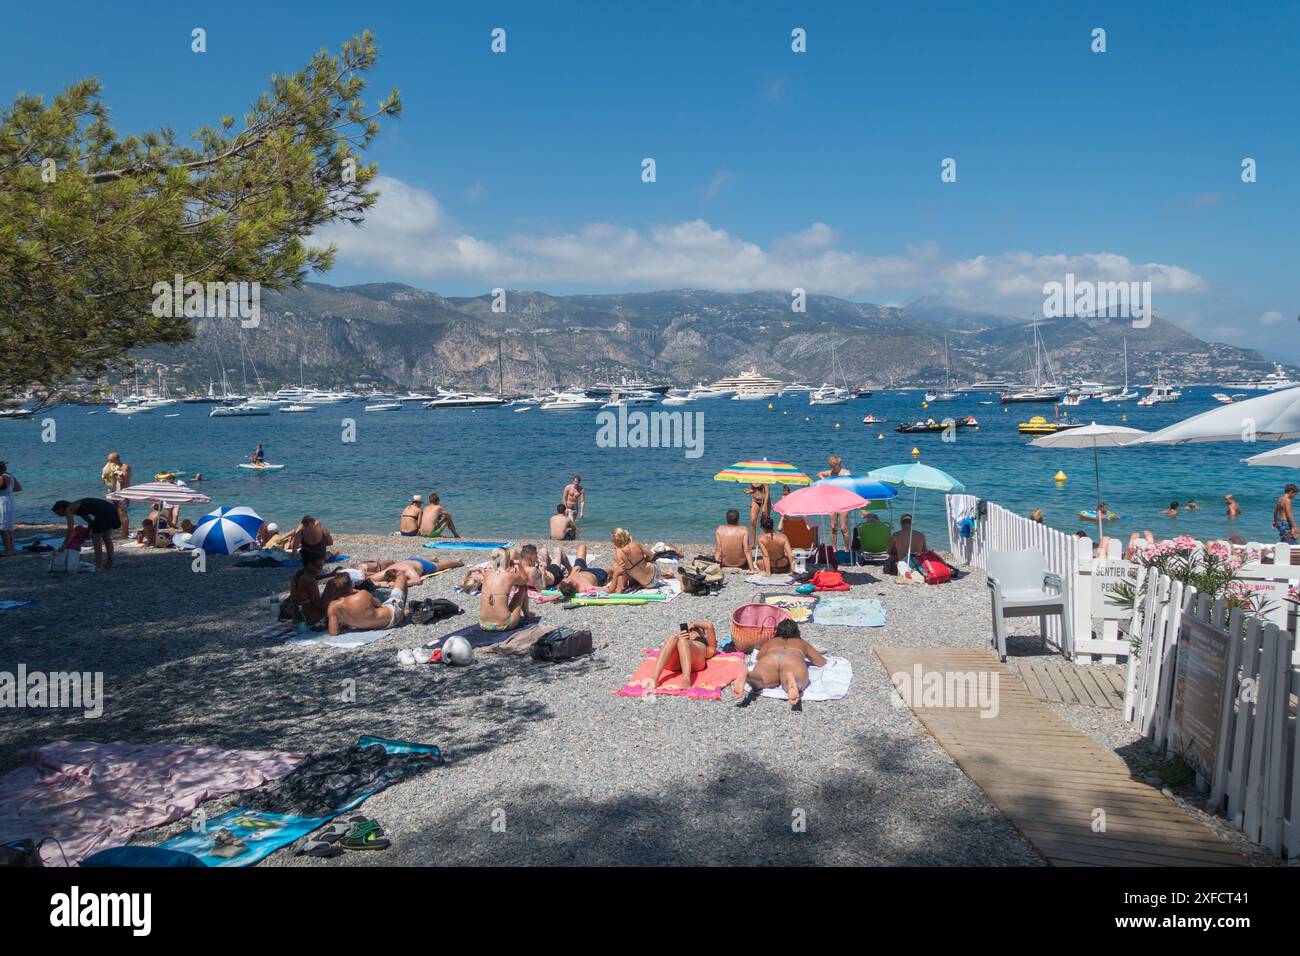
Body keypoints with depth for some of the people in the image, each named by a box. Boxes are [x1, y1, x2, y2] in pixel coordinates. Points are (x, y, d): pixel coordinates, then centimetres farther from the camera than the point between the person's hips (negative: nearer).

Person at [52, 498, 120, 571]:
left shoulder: (68, 510, 4)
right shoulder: (76, 506, 29)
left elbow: (70, 529, -3)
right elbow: (90, 521, 34)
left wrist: (64, 545, 3)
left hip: (103, 512, -9)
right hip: (111, 508, 9)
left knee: (96, 539, 4)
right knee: (107, 538, 18)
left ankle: (97, 566, 8)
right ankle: (109, 564, 22)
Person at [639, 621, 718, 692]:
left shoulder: (709, 649, 38)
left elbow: (710, 626, 22)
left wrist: (695, 623, 36)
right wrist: (677, 638, 5)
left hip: (696, 661, -2)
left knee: (683, 641, -32)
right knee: (672, 637, -30)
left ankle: (686, 681, -60)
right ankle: (654, 679, -53)